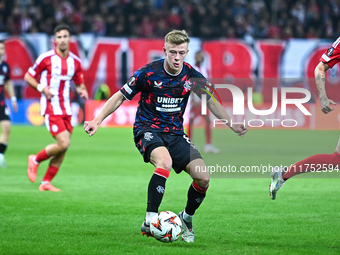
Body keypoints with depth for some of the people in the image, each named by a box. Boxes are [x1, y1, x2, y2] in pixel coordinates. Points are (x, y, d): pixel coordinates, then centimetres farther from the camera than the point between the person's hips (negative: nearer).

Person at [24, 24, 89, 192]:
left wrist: (82, 91, -3)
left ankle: (46, 183, 14)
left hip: (66, 109, 6)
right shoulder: (46, 58, -6)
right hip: (50, 107, -6)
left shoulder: (75, 61, 9)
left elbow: (79, 83, 20)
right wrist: (41, 88, -15)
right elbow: (28, 77, 2)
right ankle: (35, 160, 8)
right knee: (63, 144, -17)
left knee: (63, 149, 3)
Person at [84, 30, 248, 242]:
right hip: (147, 129, -4)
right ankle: (149, 222, -33)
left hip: (175, 133, 4)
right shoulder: (148, 73, -13)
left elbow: (211, 102, 11)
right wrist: (97, 121, -10)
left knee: (203, 177, -12)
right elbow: (120, 97, -4)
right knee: (165, 162, -36)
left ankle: (187, 219, 16)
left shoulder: (192, 77, -4)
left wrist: (232, 125, 3)